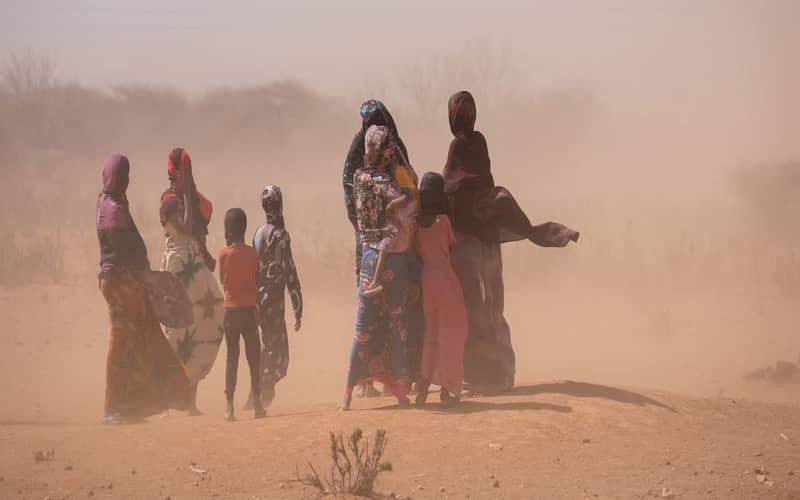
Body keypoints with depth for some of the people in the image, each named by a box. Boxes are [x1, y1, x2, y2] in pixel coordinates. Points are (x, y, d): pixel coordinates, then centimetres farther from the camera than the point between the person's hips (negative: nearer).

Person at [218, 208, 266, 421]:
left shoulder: (224, 254, -7)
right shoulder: (252, 253, -2)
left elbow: (222, 279, 5)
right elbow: (256, 281, 4)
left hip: (231, 309, -1)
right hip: (250, 309, 1)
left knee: (232, 357, 1)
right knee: (253, 357, 7)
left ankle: (229, 405, -4)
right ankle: (256, 402, 4)